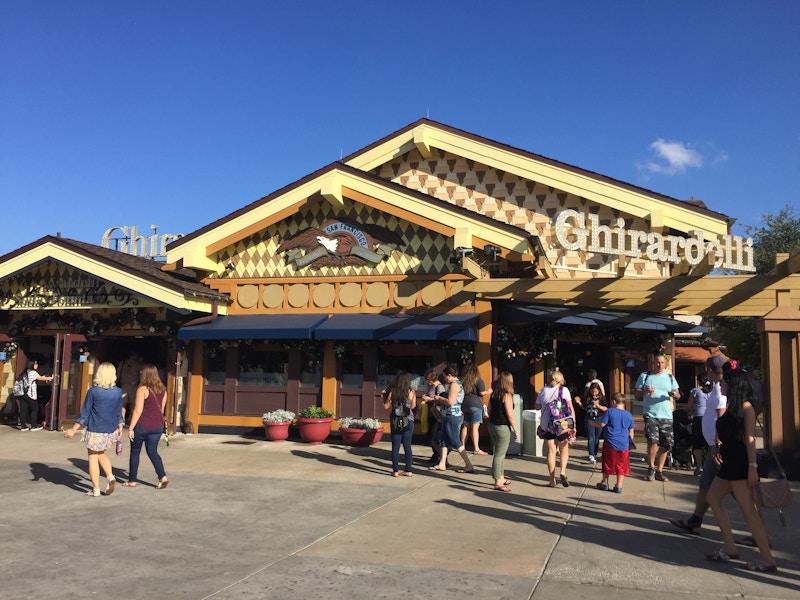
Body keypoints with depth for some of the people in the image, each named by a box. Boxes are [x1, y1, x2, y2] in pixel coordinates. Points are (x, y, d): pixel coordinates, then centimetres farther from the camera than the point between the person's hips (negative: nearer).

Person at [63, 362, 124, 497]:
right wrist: (120, 427, 20)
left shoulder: (93, 391, -12)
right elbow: (119, 412, 6)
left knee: (93, 458, 9)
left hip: (95, 430, -4)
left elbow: (85, 413, -9)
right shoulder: (118, 392, -4)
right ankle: (110, 476, 3)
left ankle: (96, 489, 12)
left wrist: (73, 429, -1)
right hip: (110, 430, 4)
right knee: (101, 454, 24)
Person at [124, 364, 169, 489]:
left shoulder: (142, 389, -12)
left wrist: (131, 428, -12)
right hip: (157, 426, 5)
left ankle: (132, 480, 20)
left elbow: (138, 410, -15)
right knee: (152, 451, 9)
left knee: (135, 452, 11)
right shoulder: (162, 390, 7)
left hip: (142, 425, -5)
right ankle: (163, 476, -7)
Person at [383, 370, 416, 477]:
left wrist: (384, 396, 13)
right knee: (407, 446, 9)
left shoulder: (392, 392, -8)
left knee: (395, 447, 5)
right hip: (408, 421, 1)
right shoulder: (411, 392, -4)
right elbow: (412, 406, 7)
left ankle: (395, 471, 7)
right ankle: (408, 470, 12)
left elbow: (386, 406, 0)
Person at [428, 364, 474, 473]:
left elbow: (450, 402, -25)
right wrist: (438, 399, 17)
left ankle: (469, 466, -4)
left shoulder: (454, 384, -16)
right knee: (444, 440, 15)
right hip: (448, 416, 11)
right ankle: (442, 464, 21)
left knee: (456, 442, -6)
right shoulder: (457, 384, 16)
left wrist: (439, 398, -10)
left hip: (452, 417, -11)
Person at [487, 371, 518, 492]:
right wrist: (516, 430, -8)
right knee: (499, 455, -3)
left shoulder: (493, 394, 6)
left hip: (492, 426, 8)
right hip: (502, 427, -8)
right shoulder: (507, 396, -15)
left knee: (497, 453, 18)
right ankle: (498, 483, 2)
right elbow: (510, 415, -15)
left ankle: (501, 478, 30)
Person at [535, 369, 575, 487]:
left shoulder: (543, 391, 4)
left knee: (551, 451, 8)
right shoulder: (564, 390, -2)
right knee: (564, 450, 15)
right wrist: (573, 423, -1)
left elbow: (537, 407, 13)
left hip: (547, 425, 2)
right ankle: (563, 471, -7)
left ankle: (552, 480, 7)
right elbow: (571, 408, -4)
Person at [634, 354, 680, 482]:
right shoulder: (645, 376, 7)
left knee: (666, 444, 3)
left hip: (666, 415, 3)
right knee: (653, 439, -19)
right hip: (650, 414, -3)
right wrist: (645, 391, -14)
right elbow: (636, 392, 6)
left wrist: (675, 395, -12)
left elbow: (678, 394, 12)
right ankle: (651, 468, 0)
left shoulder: (670, 377, 13)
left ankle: (659, 471, 18)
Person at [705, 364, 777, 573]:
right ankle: (729, 547, 15)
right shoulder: (732, 407, 14)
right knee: (713, 497, 13)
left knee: (748, 510, -8)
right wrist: (719, 446, 3)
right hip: (729, 461, 10)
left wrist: (752, 467, -22)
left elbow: (750, 438, -18)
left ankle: (767, 559, -2)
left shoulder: (746, 407, -12)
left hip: (740, 462, -10)